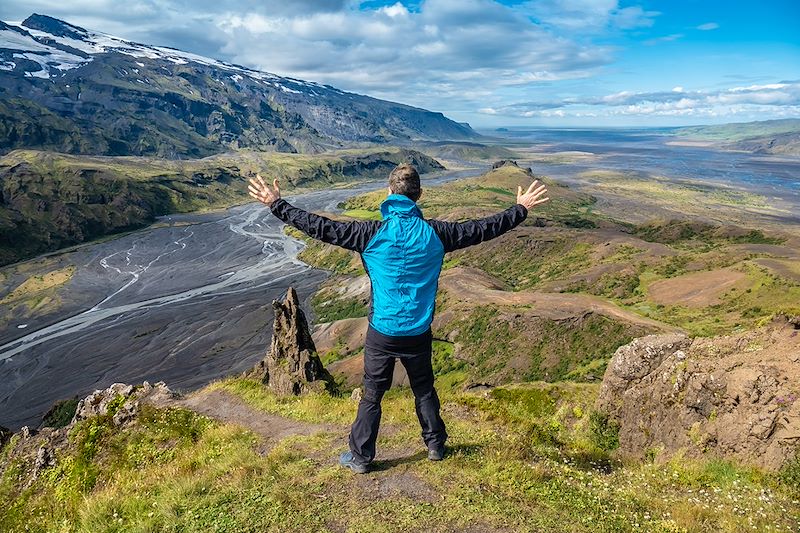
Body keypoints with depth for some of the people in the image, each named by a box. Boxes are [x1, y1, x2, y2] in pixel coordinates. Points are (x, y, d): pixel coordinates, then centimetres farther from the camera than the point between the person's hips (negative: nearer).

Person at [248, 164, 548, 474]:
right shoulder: (435, 233, -9)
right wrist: (521, 209, 15)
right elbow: (482, 229, 1)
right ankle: (435, 446, 38)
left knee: (372, 396, 13)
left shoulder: (373, 233, -14)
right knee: (424, 391, 22)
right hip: (419, 333, 2)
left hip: (382, 334, -2)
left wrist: (277, 205, -2)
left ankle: (360, 458, 26)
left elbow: (322, 228, -11)